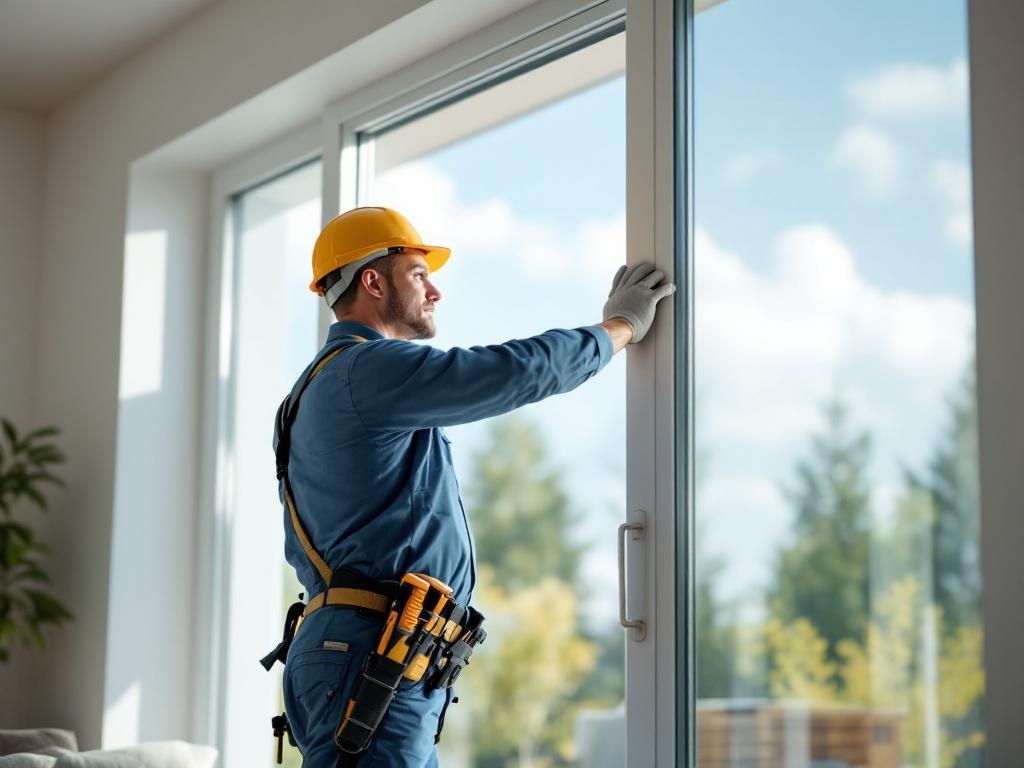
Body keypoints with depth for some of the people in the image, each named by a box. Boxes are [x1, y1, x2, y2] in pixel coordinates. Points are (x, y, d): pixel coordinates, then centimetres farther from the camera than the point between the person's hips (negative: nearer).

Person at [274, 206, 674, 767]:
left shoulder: (313, 390, 23)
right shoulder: (371, 368, -11)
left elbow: (301, 549, 27)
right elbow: (520, 369, -13)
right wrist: (620, 326, 3)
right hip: (375, 658, -11)